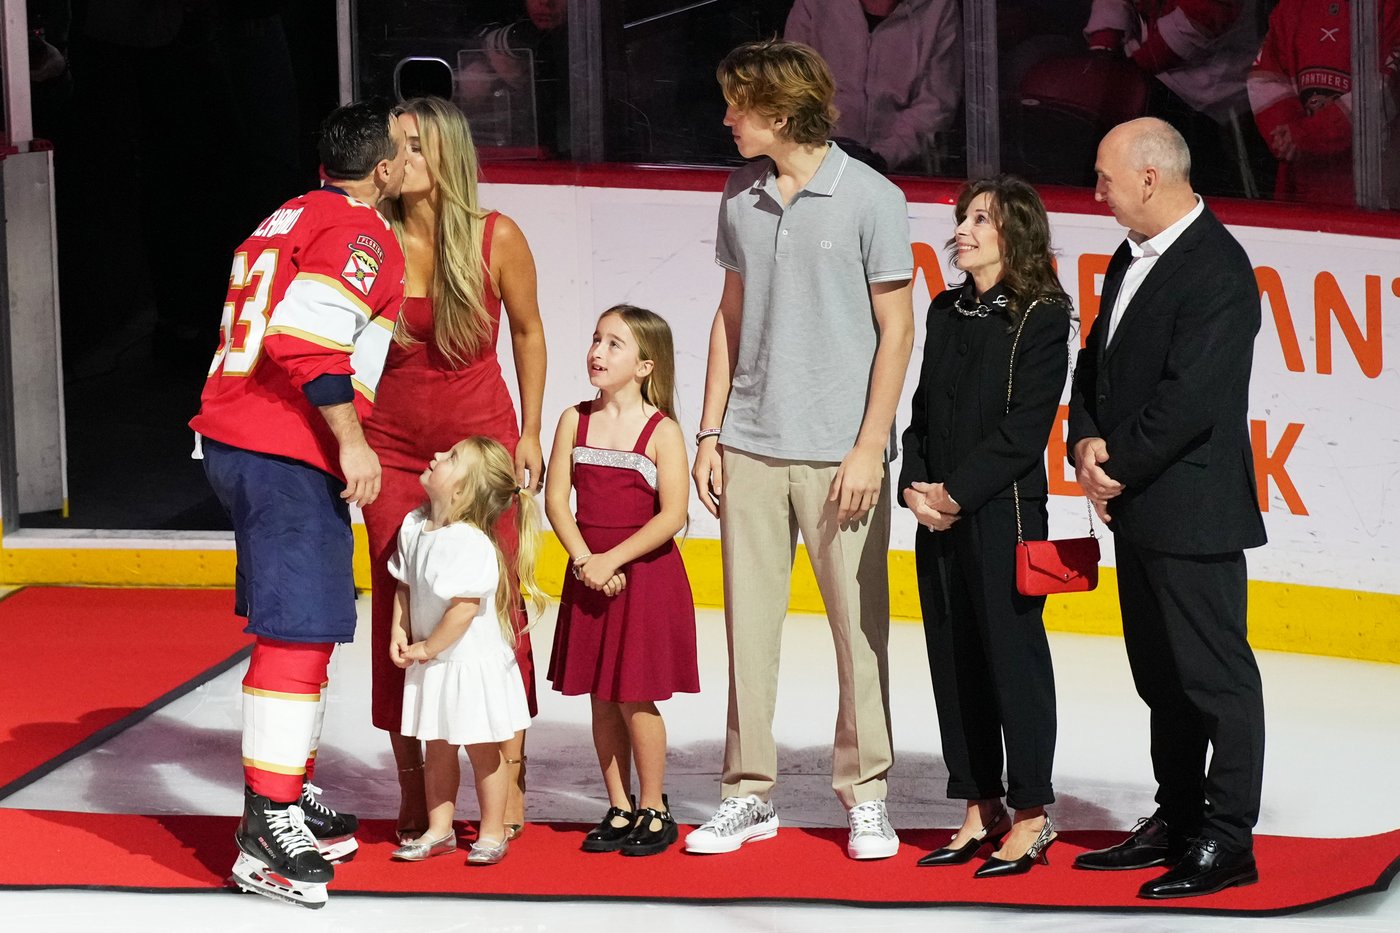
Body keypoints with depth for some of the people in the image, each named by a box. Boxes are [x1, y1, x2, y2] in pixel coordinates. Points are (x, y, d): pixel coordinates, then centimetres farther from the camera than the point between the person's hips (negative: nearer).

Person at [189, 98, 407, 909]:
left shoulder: (293, 218, 20)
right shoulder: (361, 232, -10)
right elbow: (305, 338, -22)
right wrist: (351, 444, -17)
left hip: (234, 439, 10)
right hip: (287, 453, -10)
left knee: (303, 625, 20)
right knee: (299, 634, -10)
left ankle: (289, 796, 30)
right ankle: (268, 831, -12)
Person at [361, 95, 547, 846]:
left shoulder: (497, 239, -9)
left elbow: (527, 331, 6)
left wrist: (529, 432, 7)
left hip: (481, 438, -1)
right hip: (393, 445, 1)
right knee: (400, 613, 0)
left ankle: (509, 783, 6)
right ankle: (414, 794, 8)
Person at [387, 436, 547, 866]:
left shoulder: (470, 543, -25)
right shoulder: (414, 527, 0)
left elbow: (465, 608, -27)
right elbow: (404, 585, 11)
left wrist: (428, 648, -18)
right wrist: (399, 631, -2)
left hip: (472, 664, -7)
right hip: (432, 668, 7)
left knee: (483, 750, 6)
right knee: (438, 749, 15)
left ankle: (492, 832, 18)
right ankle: (439, 830, 25)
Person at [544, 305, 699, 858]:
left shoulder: (662, 430, -8)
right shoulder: (576, 421, 4)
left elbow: (671, 515, -15)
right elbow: (556, 499, 0)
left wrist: (612, 560, -18)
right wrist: (585, 559, -13)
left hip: (644, 573, -4)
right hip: (590, 576, 5)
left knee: (636, 699, -3)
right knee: (601, 699, 9)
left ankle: (653, 808, 10)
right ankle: (619, 808, 19)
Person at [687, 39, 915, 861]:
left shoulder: (871, 199, -6)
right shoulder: (741, 197, 8)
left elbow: (896, 329, -4)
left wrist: (870, 446, -9)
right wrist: (711, 432, 10)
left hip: (840, 452, -4)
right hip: (752, 447, 4)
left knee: (860, 624, 2)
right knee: (749, 621, 5)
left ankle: (866, 793, 12)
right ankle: (750, 793, 14)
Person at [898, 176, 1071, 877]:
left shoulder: (1041, 318, -7)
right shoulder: (947, 312, 14)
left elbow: (1024, 429, -13)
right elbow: (922, 411, 14)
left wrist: (957, 493, -15)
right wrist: (916, 487, -1)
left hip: (1005, 512, -7)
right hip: (940, 516, 7)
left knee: (1013, 655, -3)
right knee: (954, 657, 8)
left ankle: (1031, 816, 5)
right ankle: (981, 810, 17)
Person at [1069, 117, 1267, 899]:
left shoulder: (1217, 270, -16)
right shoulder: (1133, 260, 13)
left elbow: (1189, 399, -22)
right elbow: (1098, 361, 16)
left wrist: (1118, 467, -13)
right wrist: (1088, 442, -2)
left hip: (1193, 509, -9)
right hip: (1138, 510, 9)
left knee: (1216, 675, -3)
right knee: (1162, 677, 16)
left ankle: (1228, 841, 1)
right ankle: (1177, 822, 26)